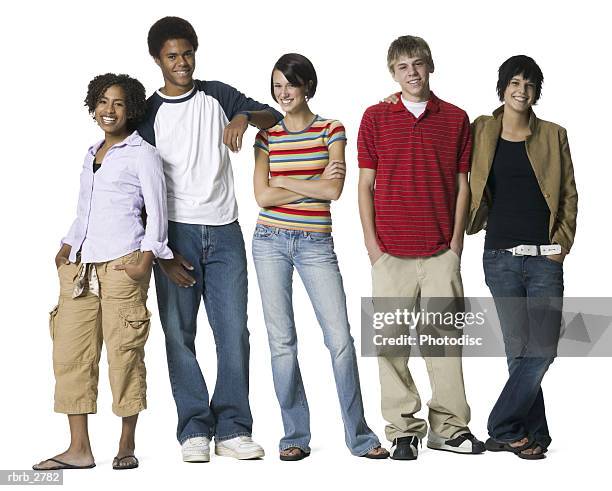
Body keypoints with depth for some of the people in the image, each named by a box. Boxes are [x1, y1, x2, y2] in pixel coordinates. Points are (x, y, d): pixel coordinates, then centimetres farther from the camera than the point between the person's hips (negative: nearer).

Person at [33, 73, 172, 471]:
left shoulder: (142, 154, 2)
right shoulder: (92, 154, 22)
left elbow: (157, 211, -3)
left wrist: (147, 256, -14)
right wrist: (68, 245, 13)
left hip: (122, 263, -7)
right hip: (81, 265, 7)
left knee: (124, 350, -5)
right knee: (71, 351, 1)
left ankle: (127, 446, 5)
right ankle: (79, 448, 6)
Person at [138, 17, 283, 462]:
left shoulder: (217, 96, 10)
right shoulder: (149, 113, 4)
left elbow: (274, 118, 11)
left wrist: (245, 117, -12)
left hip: (224, 232, 1)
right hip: (175, 235, -1)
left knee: (234, 332, -3)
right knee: (179, 334, -3)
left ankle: (232, 429, 2)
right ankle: (194, 429, 3)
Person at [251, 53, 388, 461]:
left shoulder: (331, 130, 2)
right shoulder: (268, 136, 6)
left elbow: (334, 190, -10)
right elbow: (263, 196, -4)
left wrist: (282, 182, -6)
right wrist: (315, 184, -6)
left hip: (316, 244, -2)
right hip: (271, 241, 2)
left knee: (340, 339, -7)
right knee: (282, 342, 3)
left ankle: (359, 436, 3)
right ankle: (295, 436, 11)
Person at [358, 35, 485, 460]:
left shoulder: (456, 119, 7)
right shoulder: (376, 118, 5)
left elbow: (463, 184, 9)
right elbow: (366, 185, 6)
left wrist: (456, 241, 2)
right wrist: (372, 243, -1)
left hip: (441, 252, 1)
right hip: (391, 251, 0)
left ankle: (449, 428, 12)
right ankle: (403, 430, 9)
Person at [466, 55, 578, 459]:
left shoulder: (553, 136, 8)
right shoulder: (482, 133, 6)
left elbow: (570, 195, 9)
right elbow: (470, 188, 13)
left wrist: (562, 243, 1)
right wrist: (481, 225, 4)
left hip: (545, 258, 1)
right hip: (501, 256, -1)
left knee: (542, 349, -7)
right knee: (520, 350, 1)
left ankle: (502, 429, 4)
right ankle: (535, 433, 12)